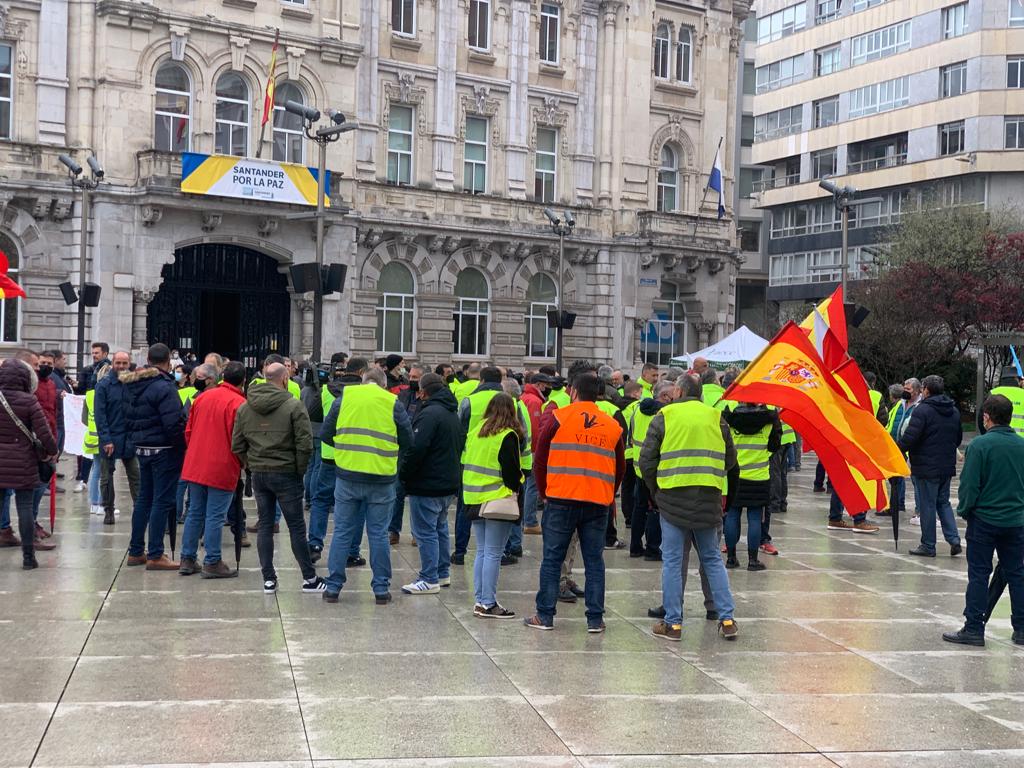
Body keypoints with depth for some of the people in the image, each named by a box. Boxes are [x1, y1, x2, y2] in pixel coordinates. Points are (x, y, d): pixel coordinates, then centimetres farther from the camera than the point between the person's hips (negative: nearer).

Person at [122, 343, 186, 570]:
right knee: (162, 501, -3)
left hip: (142, 449, 8)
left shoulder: (132, 386, 8)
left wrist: (137, 438, 18)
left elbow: (128, 418, 14)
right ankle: (155, 555, -1)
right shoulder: (164, 387, -18)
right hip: (164, 450, -8)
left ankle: (136, 551, 22)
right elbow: (173, 423, -22)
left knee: (144, 498, 16)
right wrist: (183, 445, -10)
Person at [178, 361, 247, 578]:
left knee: (194, 513, 14)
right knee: (215, 517, -1)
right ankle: (212, 563, 3)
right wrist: (242, 462, 4)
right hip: (222, 468, -6)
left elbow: (188, 431, 13)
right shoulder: (239, 403, -12)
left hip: (194, 467, 6)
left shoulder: (202, 397, 8)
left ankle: (187, 559, 18)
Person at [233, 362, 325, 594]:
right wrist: (300, 470, -3)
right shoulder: (294, 406, -11)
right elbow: (305, 445, -15)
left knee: (265, 525, 10)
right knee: (296, 527, 2)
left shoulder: (245, 407, 5)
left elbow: (237, 446, 6)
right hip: (286, 474, -4)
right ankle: (309, 578, 9)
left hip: (258, 475, 5)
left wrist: (253, 465, 12)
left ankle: (268, 579, 11)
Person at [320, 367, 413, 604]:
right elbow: (408, 441, 3)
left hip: (348, 474, 1)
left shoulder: (345, 396, 4)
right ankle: (381, 589, 12)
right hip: (382, 480, -1)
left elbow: (326, 434, 6)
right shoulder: (393, 403, 1)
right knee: (379, 534, 8)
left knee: (342, 532, 9)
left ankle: (333, 587, 13)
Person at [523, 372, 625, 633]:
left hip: (561, 499, -2)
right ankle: (595, 618, 8)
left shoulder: (557, 418, -1)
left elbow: (540, 458, 2)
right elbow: (620, 468, 14)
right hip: (598, 503, 2)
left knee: (552, 559, 6)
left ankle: (544, 615, 8)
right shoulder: (612, 426, 9)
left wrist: (543, 491, 13)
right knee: (594, 561, 8)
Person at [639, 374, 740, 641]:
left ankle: (672, 623, 5)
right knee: (712, 559, 13)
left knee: (672, 560, 4)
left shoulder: (664, 417, 1)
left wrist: (655, 491, 13)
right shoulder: (716, 417, 9)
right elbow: (730, 458, 15)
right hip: (709, 498, 3)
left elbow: (647, 460, 0)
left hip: (673, 496, -3)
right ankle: (727, 619, 11)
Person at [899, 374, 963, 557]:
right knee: (943, 502, 18)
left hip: (926, 467, -7)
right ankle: (954, 539, 6)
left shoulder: (922, 410, -15)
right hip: (947, 466, 7)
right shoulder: (954, 411, 11)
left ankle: (928, 545, 7)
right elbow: (959, 438, 19)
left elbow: (909, 438, -21)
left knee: (927, 506, 1)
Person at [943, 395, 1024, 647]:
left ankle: (974, 629, 4)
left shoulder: (980, 445, -14)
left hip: (984, 520, -4)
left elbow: (969, 484, -14)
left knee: (978, 574, 2)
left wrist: (964, 510, 0)